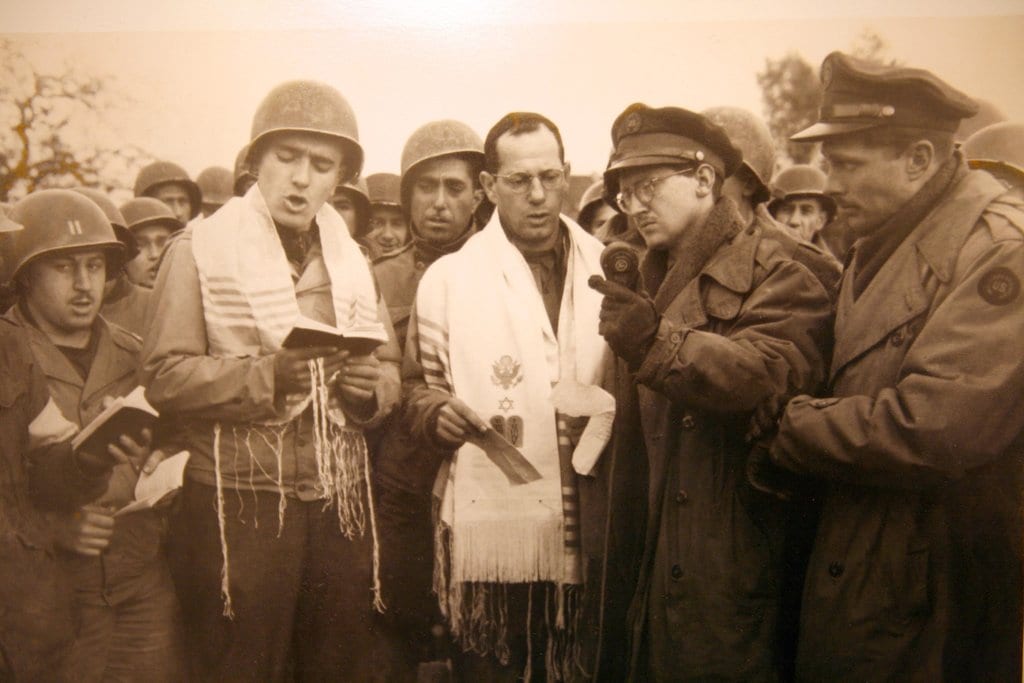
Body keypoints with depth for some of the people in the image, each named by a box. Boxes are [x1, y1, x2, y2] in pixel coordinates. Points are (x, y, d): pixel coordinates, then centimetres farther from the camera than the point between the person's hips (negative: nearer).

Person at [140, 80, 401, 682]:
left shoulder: (353, 261, 14)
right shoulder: (200, 249, 0)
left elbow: (390, 371, 14)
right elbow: (165, 378, -9)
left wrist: (371, 386, -9)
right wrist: (270, 374, -22)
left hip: (341, 502, 4)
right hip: (238, 502, -4)